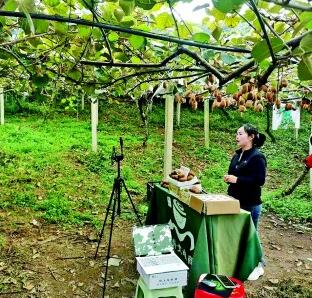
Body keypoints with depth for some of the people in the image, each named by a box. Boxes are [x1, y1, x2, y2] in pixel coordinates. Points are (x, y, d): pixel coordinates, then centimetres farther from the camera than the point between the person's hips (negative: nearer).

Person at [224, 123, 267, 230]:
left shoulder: (258, 157, -12)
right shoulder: (237, 155, 11)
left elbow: (260, 180, -21)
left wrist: (237, 180, -24)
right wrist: (228, 178, 0)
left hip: (250, 205, -7)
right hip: (234, 202, 7)